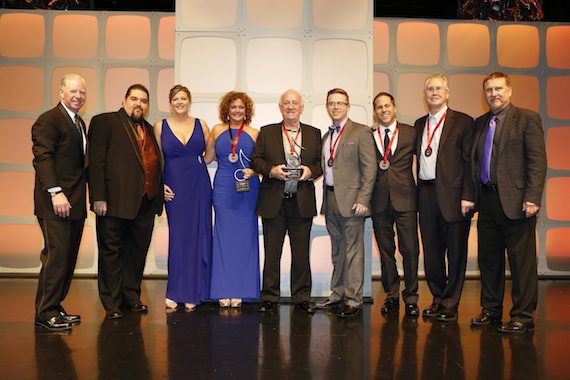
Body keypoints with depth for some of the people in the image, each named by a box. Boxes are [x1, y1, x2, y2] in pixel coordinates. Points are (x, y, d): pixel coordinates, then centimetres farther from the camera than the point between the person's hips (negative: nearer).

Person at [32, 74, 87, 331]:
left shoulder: (80, 123, 19)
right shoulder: (49, 120, -7)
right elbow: (42, 158, -16)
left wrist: (83, 197, 11)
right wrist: (56, 192, -24)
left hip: (75, 203, 9)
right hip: (55, 203, -9)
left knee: (69, 257, 10)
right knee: (57, 254, -8)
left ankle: (54, 307, 20)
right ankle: (45, 312, 2)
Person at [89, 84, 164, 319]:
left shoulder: (149, 129, 19)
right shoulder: (105, 122, 1)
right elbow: (96, 161, -7)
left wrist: (158, 197, 8)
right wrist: (99, 197, -15)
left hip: (146, 202, 6)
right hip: (115, 201, -6)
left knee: (138, 251, 13)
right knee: (111, 251, 4)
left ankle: (131, 298, 27)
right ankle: (112, 304, 14)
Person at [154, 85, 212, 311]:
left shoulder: (201, 125, 8)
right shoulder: (160, 127, 6)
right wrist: (160, 185, -4)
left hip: (199, 186, 1)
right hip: (174, 188, -1)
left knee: (199, 236, 2)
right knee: (178, 236, 0)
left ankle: (193, 293, 13)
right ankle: (175, 293, 12)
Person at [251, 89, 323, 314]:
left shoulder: (314, 134, 11)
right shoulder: (267, 133, 8)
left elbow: (321, 162, 11)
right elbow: (256, 160, 5)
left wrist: (311, 171, -9)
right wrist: (271, 170, -13)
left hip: (302, 202, 1)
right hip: (273, 202, -1)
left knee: (301, 253, 6)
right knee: (271, 253, 4)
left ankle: (302, 297, 18)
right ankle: (269, 297, 16)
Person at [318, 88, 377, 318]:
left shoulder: (361, 132, -2)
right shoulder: (326, 137, 18)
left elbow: (369, 169, -9)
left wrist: (363, 200, -16)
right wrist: (325, 199, 9)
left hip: (351, 199, -6)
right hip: (330, 199, 7)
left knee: (353, 250, -3)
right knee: (337, 251, 13)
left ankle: (353, 300, 3)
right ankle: (337, 295, 21)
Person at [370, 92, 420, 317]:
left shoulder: (410, 133, 7)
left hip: (404, 199, -1)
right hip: (379, 201, 1)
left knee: (410, 250, -3)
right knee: (385, 250, 8)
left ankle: (411, 298, 9)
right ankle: (391, 295, 20)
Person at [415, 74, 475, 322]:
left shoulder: (462, 122, -1)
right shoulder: (420, 124, 15)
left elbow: (469, 161, -6)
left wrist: (467, 196, -12)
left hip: (452, 194, -5)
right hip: (426, 195, 5)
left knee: (456, 252, 3)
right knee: (431, 251, 11)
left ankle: (450, 305, 13)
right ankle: (438, 299, 25)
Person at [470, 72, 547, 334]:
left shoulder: (527, 119, -1)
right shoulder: (480, 123, 16)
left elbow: (538, 161, -8)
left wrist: (532, 198, -16)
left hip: (515, 201, -6)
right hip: (487, 201, 6)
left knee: (522, 261, 0)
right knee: (488, 259, 12)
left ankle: (523, 316, 9)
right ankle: (491, 310, 25)